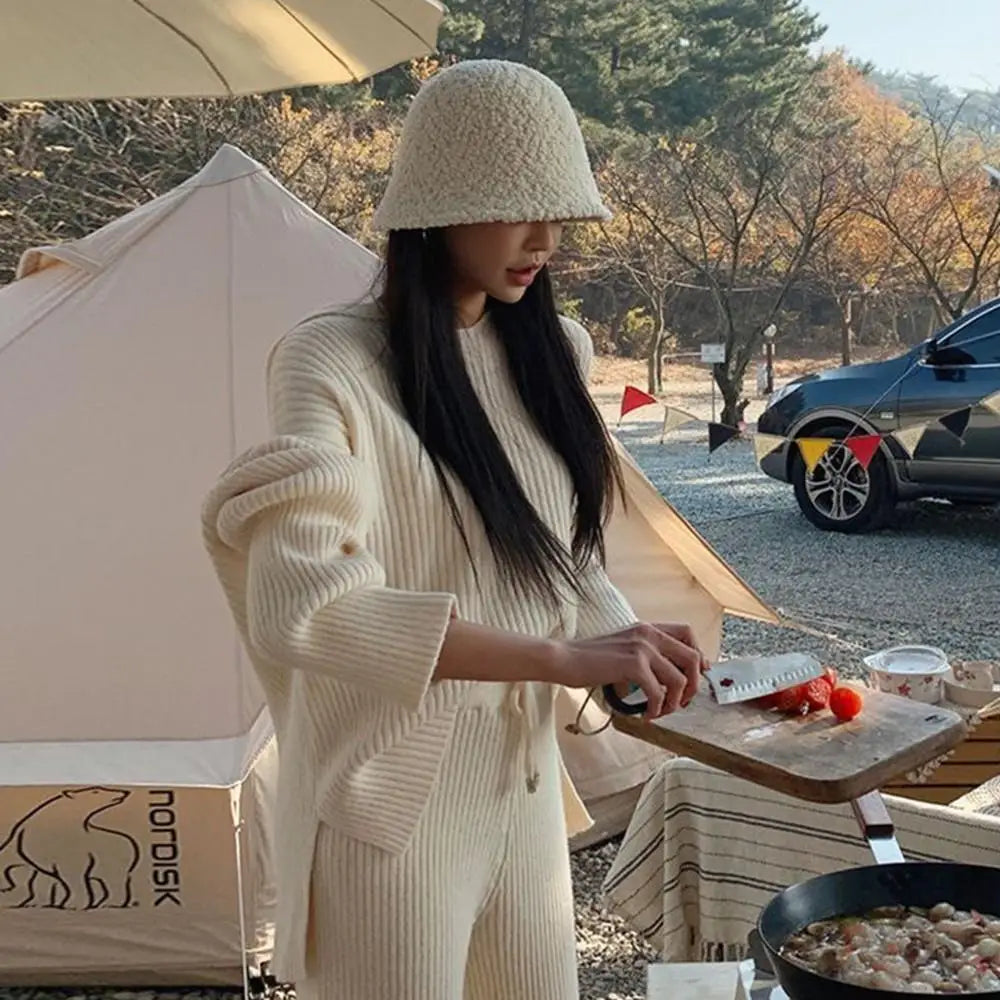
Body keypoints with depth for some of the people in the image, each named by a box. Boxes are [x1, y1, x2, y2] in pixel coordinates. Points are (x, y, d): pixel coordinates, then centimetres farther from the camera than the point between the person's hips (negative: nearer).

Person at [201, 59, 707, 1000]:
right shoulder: (333, 365, -18)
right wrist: (560, 658, -33)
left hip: (521, 779, 7)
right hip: (392, 797, -7)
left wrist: (622, 635, -7)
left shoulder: (541, 351, 4)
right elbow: (303, 603, -31)